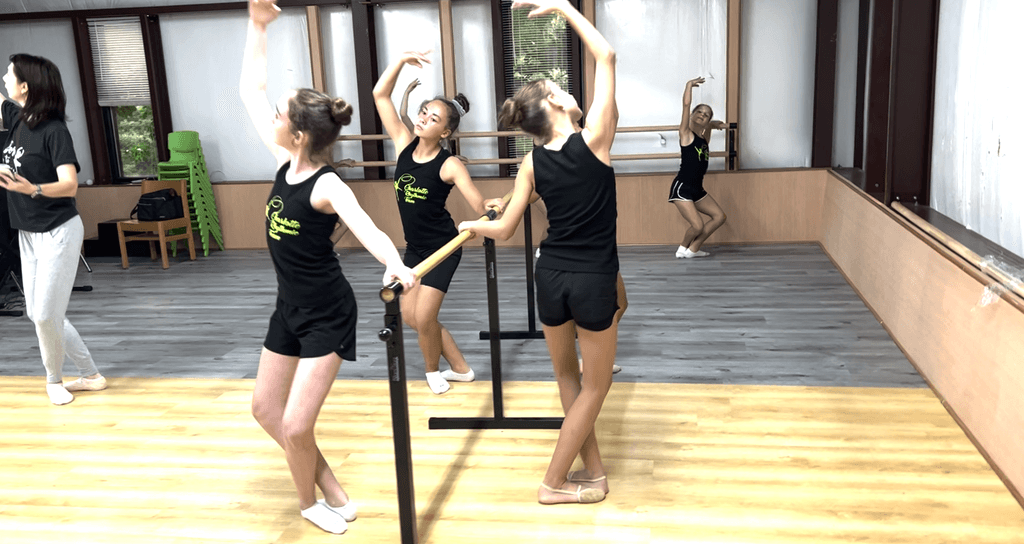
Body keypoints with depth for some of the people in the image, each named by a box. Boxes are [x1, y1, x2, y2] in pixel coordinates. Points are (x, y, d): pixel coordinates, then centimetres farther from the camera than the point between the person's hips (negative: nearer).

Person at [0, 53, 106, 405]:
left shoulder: (54, 130, -17)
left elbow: (70, 185, -24)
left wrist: (32, 189, -42)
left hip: (58, 232, -9)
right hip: (28, 234, 9)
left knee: (45, 314, -5)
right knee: (38, 313, 10)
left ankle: (54, 379, 20)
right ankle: (91, 376, 20)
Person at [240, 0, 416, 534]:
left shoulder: (327, 186, -23)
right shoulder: (285, 164, -4)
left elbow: (366, 227, -42)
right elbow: (250, 91, 5)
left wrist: (395, 264, -63)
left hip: (327, 315, -8)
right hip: (290, 308, 9)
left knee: (296, 427, -8)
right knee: (265, 408, 16)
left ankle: (312, 501, 25)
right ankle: (330, 491, 30)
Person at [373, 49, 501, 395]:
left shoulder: (449, 165, -17)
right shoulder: (404, 144, -4)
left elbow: (480, 207, -23)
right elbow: (380, 95, -7)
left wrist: (492, 208, -44)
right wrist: (402, 60, -14)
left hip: (442, 248, -6)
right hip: (414, 247, 6)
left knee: (424, 318, -5)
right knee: (409, 316, 11)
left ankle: (433, 370, 27)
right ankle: (460, 368, 28)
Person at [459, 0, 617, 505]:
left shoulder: (533, 161, -2)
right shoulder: (594, 139, -13)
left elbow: (503, 229, 1)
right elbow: (606, 56, -8)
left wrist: (470, 224, 21)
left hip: (551, 275, 4)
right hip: (594, 280, -4)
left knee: (567, 376, 22)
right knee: (595, 385, 13)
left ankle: (592, 469, 32)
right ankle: (553, 482, 20)